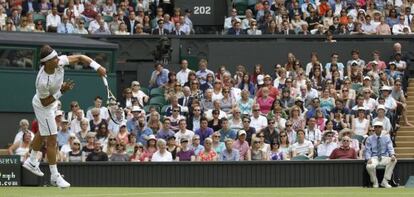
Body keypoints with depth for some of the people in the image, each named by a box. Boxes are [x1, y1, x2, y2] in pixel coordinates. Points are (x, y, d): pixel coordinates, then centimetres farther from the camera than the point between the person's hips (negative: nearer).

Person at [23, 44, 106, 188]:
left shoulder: (59, 62, -25)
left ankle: (32, 161, 49)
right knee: (51, 140, -3)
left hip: (52, 103, 9)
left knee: (42, 133, 27)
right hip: (44, 106, -9)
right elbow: (45, 102, -27)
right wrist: (61, 91, -35)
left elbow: (79, 57, -15)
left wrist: (97, 67, -27)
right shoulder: (43, 81, -41)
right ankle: (55, 176, 9)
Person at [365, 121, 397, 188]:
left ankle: (385, 181, -23)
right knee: (369, 166, -37)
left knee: (394, 160, -31)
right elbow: (367, 150, 2)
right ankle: (375, 182, -7)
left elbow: (390, 148, 0)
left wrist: (392, 155, -23)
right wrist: (368, 159, -18)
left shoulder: (386, 137, 10)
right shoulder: (370, 139, 8)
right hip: (374, 158, -2)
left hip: (384, 158, 2)